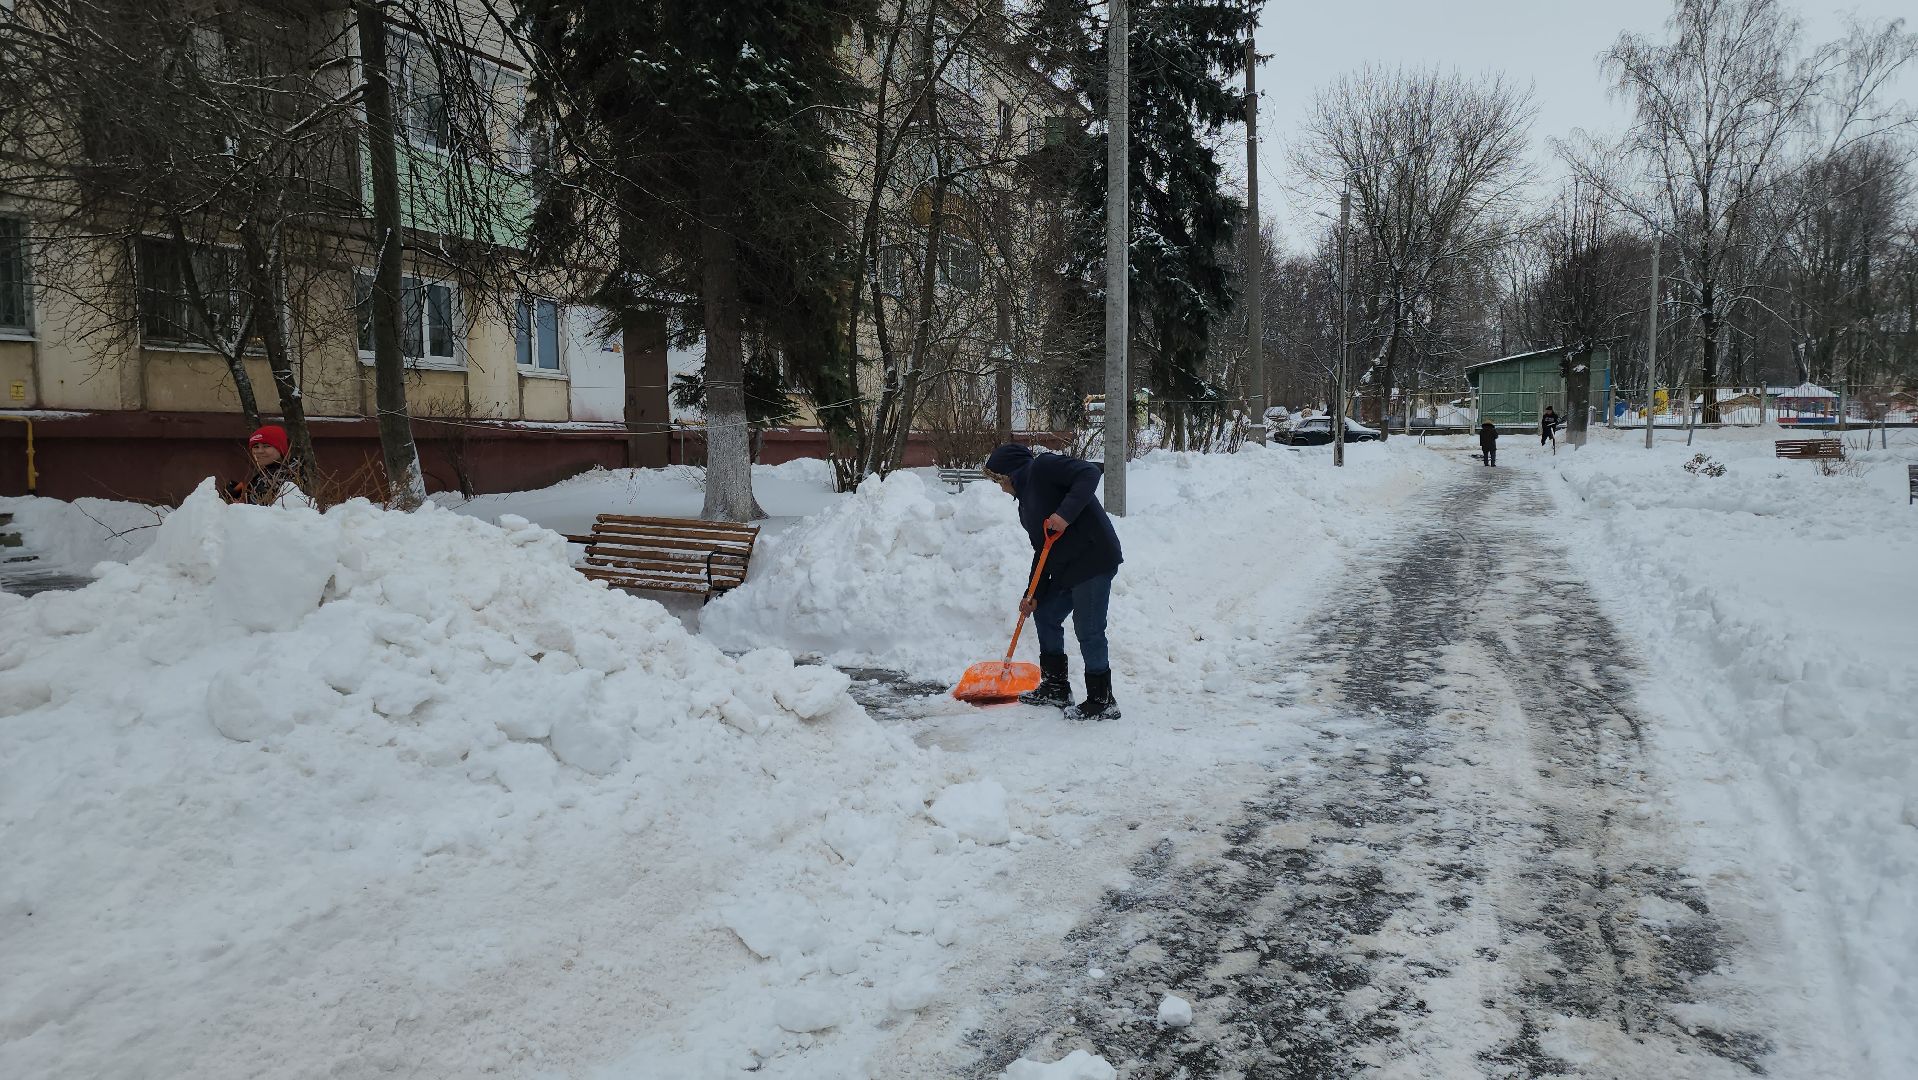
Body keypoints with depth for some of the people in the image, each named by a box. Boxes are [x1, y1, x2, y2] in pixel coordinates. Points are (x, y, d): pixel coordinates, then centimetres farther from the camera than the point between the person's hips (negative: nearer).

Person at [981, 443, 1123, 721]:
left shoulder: (1043, 466, -6)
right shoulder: (1026, 503, 21)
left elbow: (1090, 473, -19)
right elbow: (1041, 549, 18)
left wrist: (1065, 513, -28)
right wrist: (1034, 595, 11)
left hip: (1094, 556, -11)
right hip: (1066, 567, 11)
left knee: (1088, 630, -6)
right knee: (1045, 615, 19)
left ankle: (1102, 701, 6)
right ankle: (1056, 688, 30)